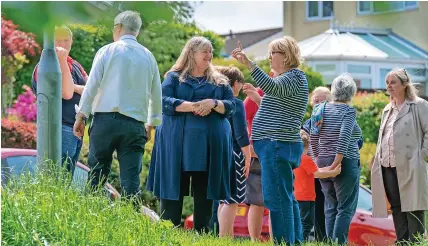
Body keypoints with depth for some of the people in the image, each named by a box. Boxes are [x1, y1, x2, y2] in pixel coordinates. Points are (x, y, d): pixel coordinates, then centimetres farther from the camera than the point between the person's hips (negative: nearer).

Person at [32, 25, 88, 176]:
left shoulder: (75, 66, 17)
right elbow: (67, 94, -20)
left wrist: (75, 87, -11)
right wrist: (62, 60, -21)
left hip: (77, 128, 8)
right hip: (60, 129, -8)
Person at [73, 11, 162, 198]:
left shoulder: (107, 51, 2)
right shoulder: (148, 57, 12)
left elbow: (92, 85, -2)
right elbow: (156, 93, 16)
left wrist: (81, 116, 3)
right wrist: (152, 122, 27)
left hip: (105, 119, -2)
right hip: (134, 124, 2)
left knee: (97, 174, 2)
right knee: (131, 178, 0)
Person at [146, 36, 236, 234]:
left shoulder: (220, 81, 16)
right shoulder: (174, 77, 8)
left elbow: (231, 107, 7)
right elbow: (164, 102, -6)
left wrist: (213, 103, -13)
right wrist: (193, 106, -16)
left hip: (209, 145, 2)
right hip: (177, 144, -2)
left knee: (204, 193, 1)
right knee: (172, 190, -4)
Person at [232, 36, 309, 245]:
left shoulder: (294, 76, -9)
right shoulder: (286, 78, 22)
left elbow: (272, 88, -31)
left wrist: (248, 64, -37)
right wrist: (256, 96, 20)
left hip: (278, 145, -11)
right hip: (278, 146, 11)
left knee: (277, 197, -13)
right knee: (285, 197, 13)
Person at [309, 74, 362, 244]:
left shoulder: (321, 109, 9)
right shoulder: (348, 111, -10)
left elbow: (313, 137, 11)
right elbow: (344, 138, -21)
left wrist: (318, 159, 16)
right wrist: (336, 164, -20)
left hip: (323, 162, 6)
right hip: (345, 162, -6)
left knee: (330, 207, 13)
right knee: (346, 208, -3)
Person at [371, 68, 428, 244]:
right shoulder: (387, 110, 21)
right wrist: (378, 160, 13)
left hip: (409, 167, -7)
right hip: (388, 168, 7)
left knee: (412, 208, -6)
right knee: (396, 209, 7)